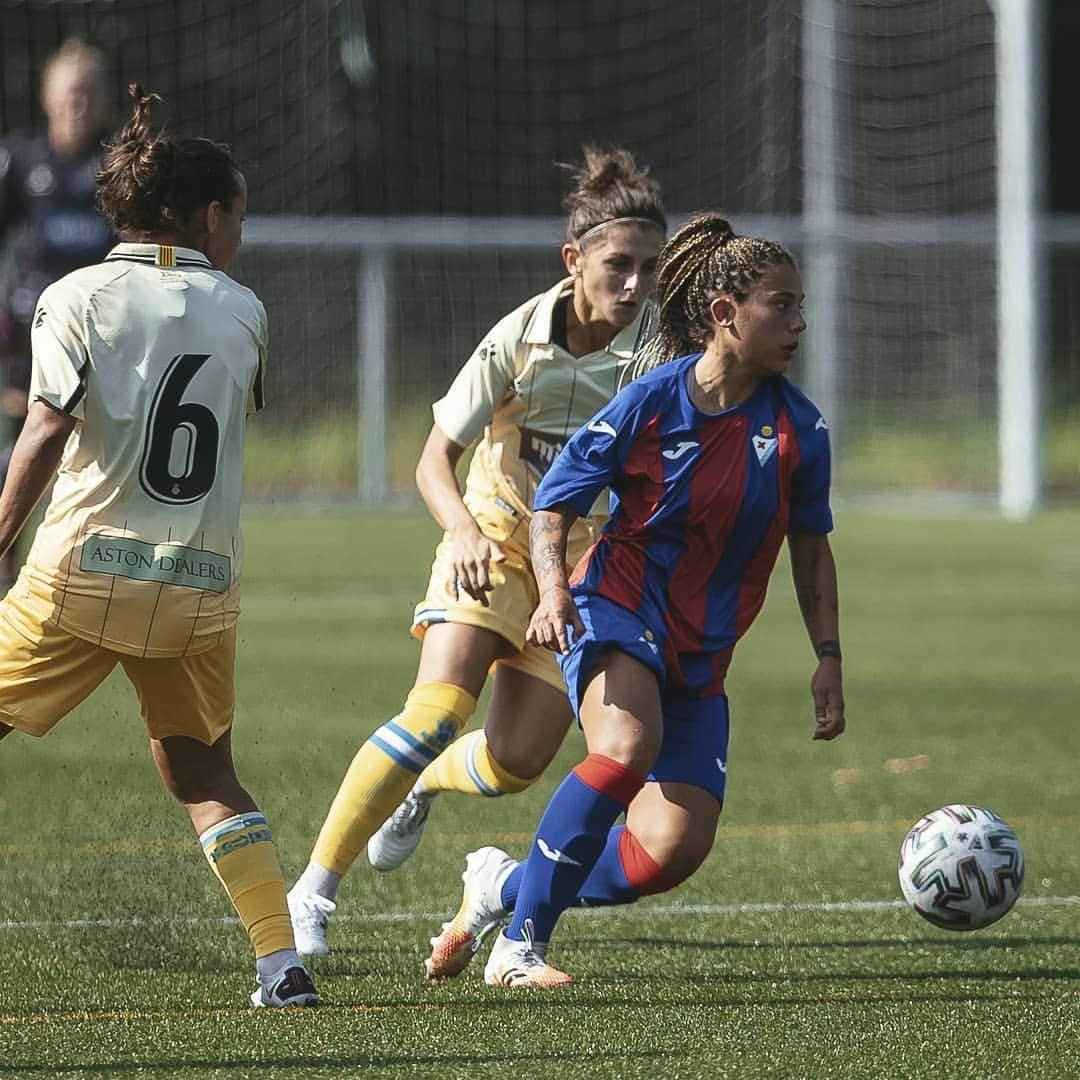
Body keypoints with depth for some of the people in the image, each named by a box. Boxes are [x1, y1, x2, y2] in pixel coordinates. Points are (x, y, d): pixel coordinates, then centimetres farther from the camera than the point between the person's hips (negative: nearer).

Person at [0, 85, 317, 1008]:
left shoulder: (78, 297, -1)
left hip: (85, 567, -3)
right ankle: (282, 960, 4)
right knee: (205, 777, 15)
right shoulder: (242, 311, 7)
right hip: (203, 585, 3)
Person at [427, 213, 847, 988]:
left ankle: (504, 886, 18)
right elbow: (554, 504, -4)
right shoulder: (653, 401, -11)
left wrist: (828, 658, 6)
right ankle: (520, 945, -24)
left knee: (675, 851, -8)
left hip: (701, 654, 5)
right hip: (619, 606, -4)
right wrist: (554, 590, -22)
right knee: (628, 746, -36)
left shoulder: (799, 428, -2)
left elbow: (811, 548, 12)